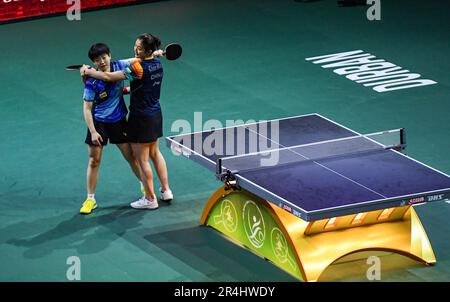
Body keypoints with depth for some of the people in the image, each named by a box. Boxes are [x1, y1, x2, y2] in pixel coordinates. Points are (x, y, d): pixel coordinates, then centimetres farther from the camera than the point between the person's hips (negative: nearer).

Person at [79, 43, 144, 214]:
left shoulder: (119, 66, -11)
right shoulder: (92, 82, -22)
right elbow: (87, 108, -16)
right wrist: (93, 132, -21)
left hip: (119, 121, 3)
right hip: (99, 123, -3)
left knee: (131, 157, 10)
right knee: (94, 161, 2)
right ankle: (90, 199, 12)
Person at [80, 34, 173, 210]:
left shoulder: (139, 68, -26)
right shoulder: (156, 63, -2)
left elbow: (109, 77, -25)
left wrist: (87, 71, -13)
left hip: (141, 118, -8)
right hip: (155, 114, 8)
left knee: (142, 160, 5)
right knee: (155, 153, 23)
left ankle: (150, 199, 14)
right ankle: (166, 191, 30)